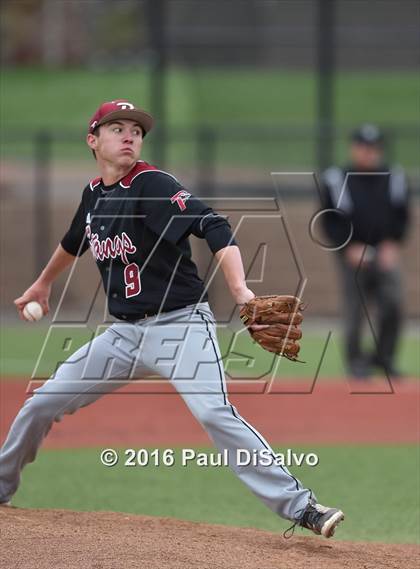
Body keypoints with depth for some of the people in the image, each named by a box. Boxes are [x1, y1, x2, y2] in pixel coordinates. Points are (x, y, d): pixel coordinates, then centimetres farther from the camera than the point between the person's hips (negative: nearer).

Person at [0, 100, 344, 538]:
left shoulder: (152, 185, -14)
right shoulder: (95, 194, 8)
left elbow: (213, 228, -27)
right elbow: (75, 240, 30)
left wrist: (239, 290, -43)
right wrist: (42, 284, 46)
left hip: (181, 325, -7)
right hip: (125, 333, 7)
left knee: (215, 413, -27)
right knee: (42, 404, 8)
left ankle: (300, 508, -28)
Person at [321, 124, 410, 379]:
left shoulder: (394, 177, 8)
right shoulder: (336, 179, 1)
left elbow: (402, 216, 10)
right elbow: (330, 221, 2)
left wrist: (393, 245, -4)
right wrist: (350, 247, -10)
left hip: (386, 253, 1)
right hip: (352, 254, -1)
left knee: (393, 302, -15)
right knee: (355, 310, -4)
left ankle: (384, 356, 2)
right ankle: (356, 361, 13)